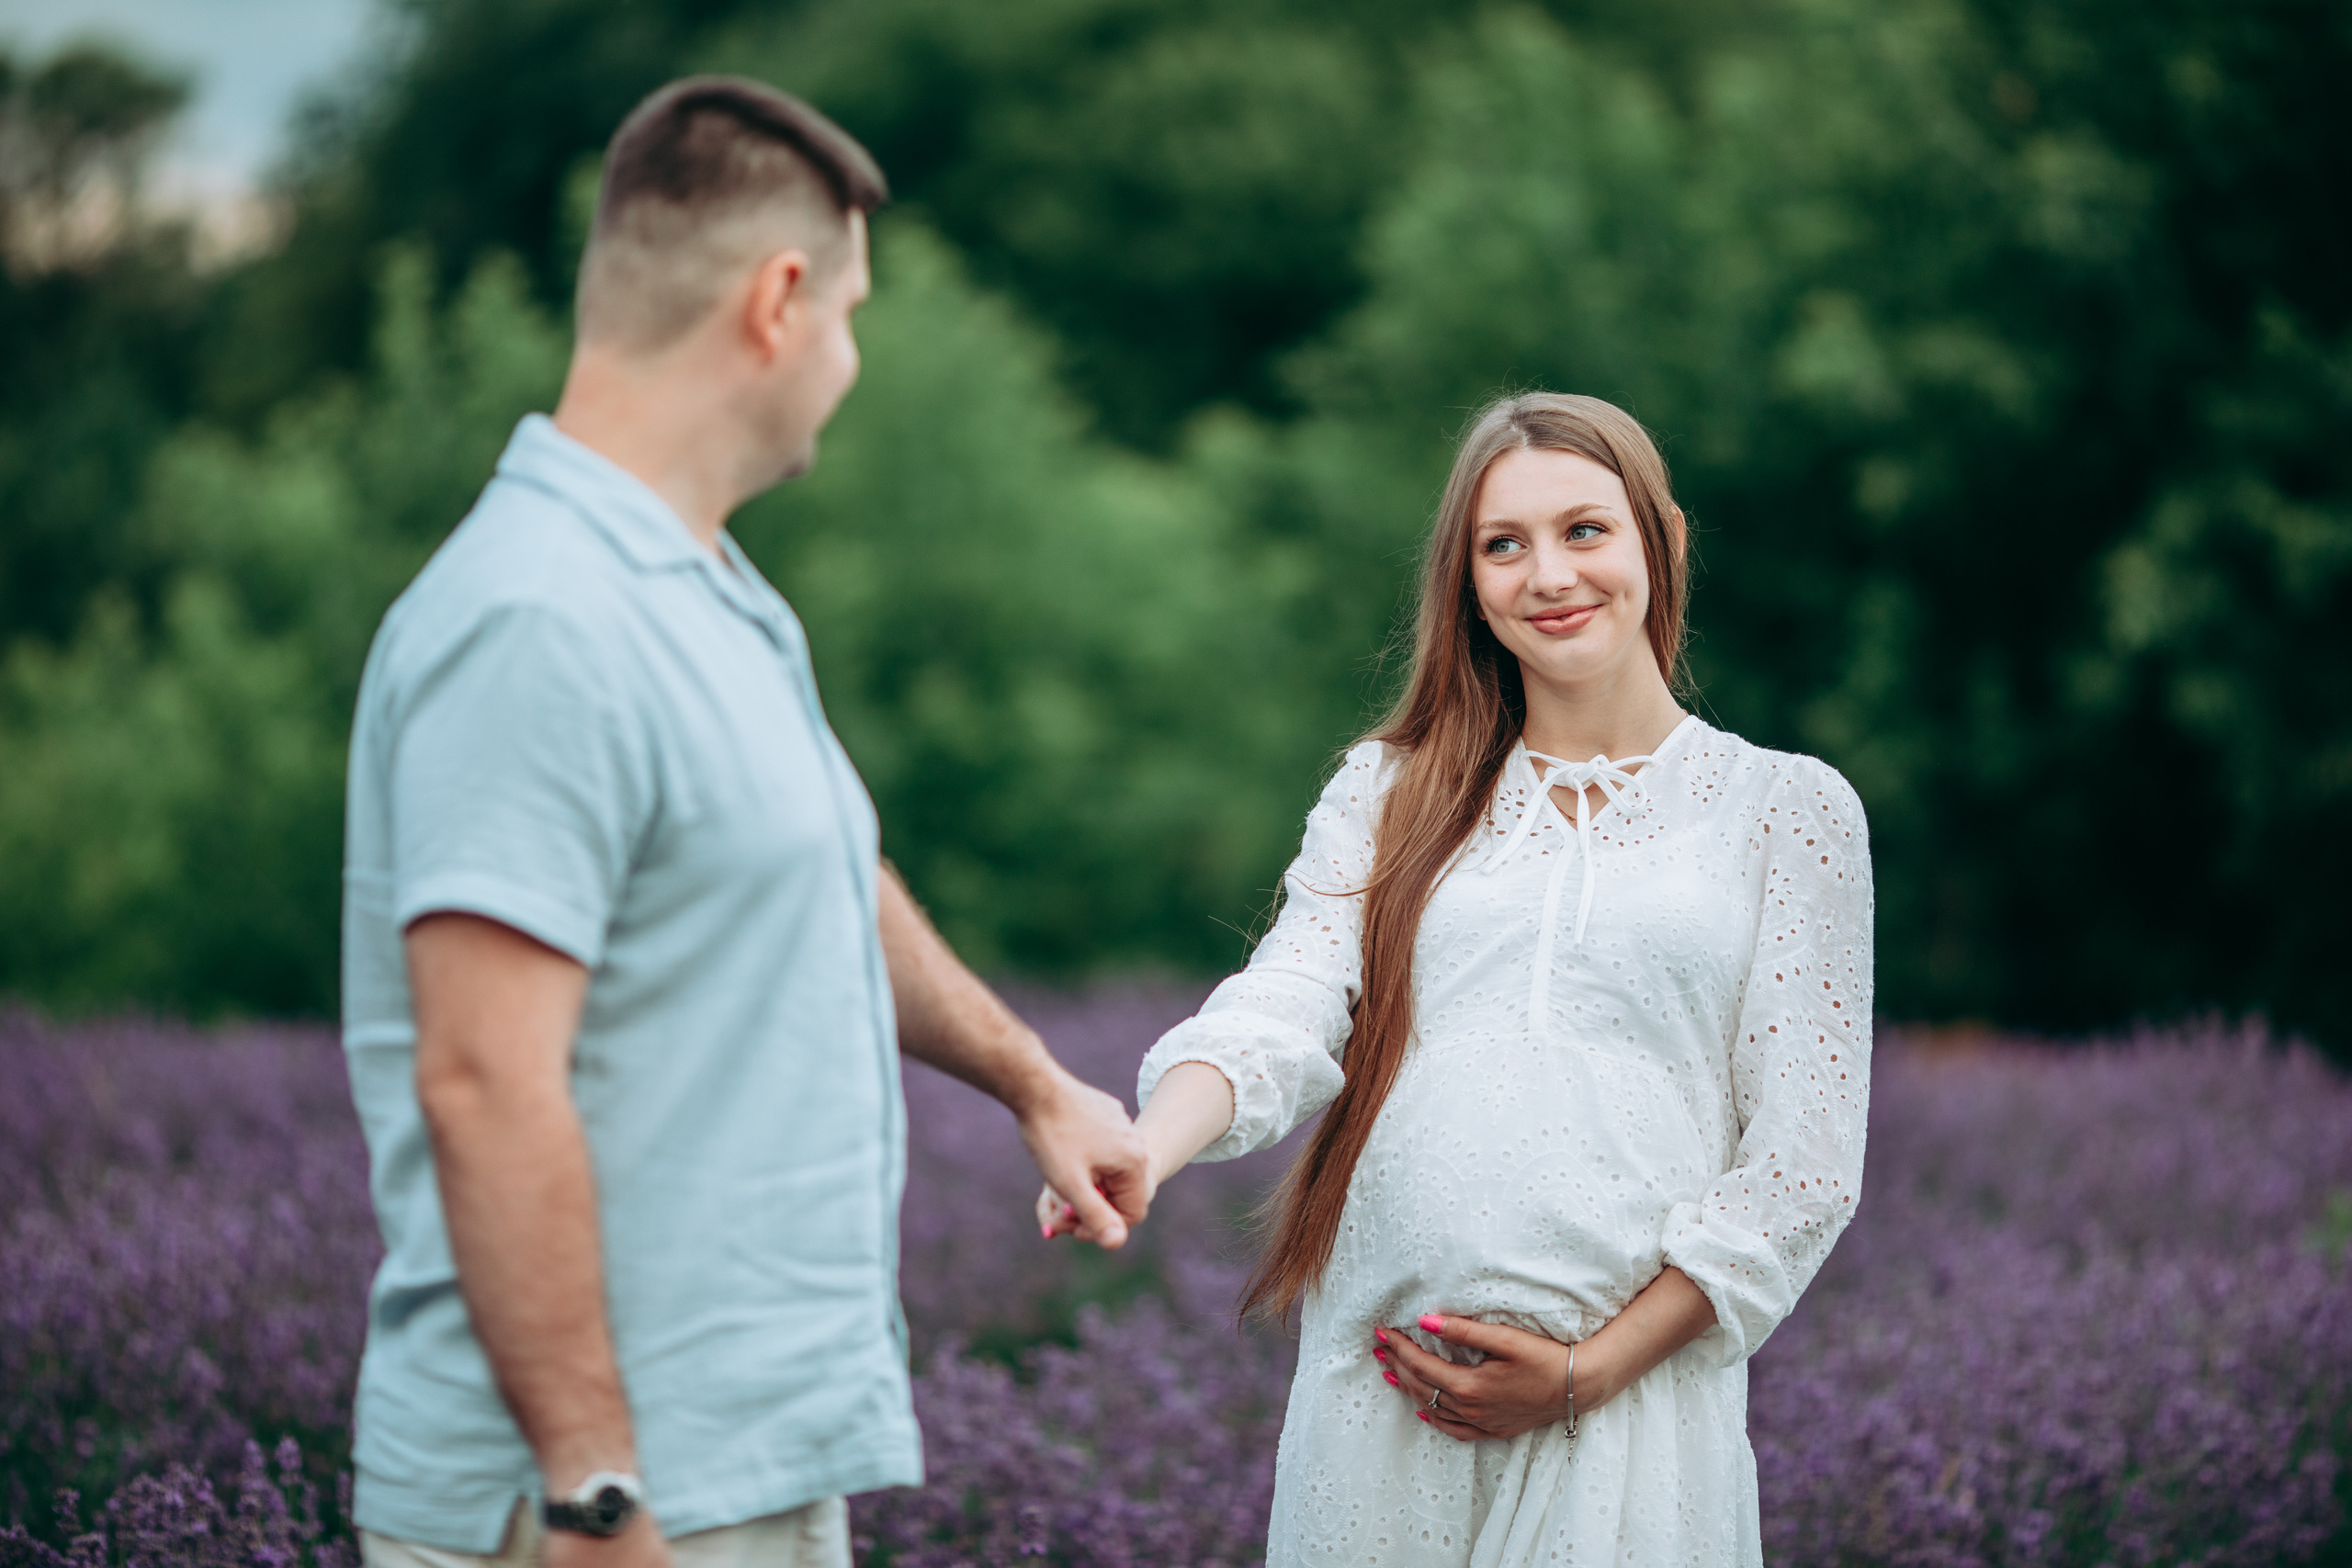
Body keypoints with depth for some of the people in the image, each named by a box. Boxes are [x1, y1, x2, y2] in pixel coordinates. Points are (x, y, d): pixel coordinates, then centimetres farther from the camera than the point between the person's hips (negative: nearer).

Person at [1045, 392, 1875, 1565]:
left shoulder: (1787, 809, 7)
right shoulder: (1390, 793, 13)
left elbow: (1803, 1162, 3)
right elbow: (1280, 1012, -3)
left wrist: (1591, 1371, -6)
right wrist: (1140, 1153, -23)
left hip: (1634, 1389, -1)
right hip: (1380, 1394, 2)